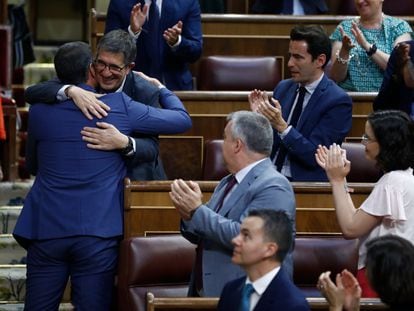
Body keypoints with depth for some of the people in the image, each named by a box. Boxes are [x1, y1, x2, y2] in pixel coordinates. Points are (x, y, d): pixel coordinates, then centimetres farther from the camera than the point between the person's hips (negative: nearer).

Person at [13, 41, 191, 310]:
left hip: (46, 229, 2)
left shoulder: (39, 111, 5)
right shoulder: (120, 106, -1)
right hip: (98, 230, -2)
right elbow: (182, 119, 9)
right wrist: (160, 88, 27)